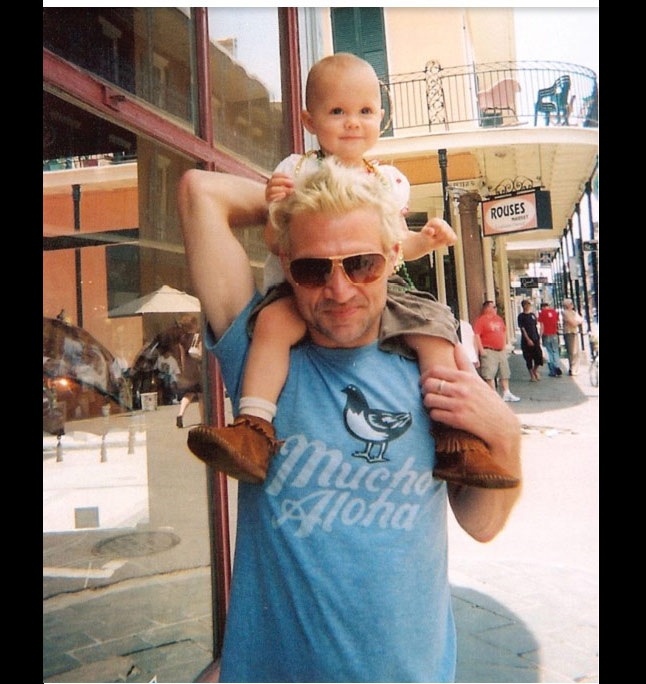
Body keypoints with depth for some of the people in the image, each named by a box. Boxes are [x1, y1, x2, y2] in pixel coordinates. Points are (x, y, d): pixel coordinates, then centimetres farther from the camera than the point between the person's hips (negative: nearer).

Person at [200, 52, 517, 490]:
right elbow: (275, 243, 0)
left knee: (435, 328, -13)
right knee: (273, 321, -31)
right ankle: (255, 426, -25)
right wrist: (275, 207, -20)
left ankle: (454, 438, -3)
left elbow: (397, 245, 17)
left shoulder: (388, 182, 12)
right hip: (304, 288, -2)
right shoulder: (297, 171, 3)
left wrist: (425, 240, -3)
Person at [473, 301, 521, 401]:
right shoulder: (481, 320, -11)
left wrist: (504, 346, 16)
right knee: (489, 374, -7)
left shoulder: (499, 319, 13)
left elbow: (503, 332, 23)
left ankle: (507, 393, 23)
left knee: (505, 373, 13)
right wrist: (481, 350, -20)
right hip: (489, 351, -8)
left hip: (501, 350, 8)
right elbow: (476, 335, -17)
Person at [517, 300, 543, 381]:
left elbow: (536, 327, 16)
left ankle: (535, 370, 21)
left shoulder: (533, 314, 11)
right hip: (526, 341, -4)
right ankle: (532, 375, 12)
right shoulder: (521, 316, -4)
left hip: (535, 339, 4)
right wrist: (528, 340, -17)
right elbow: (522, 329, -10)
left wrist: (538, 338, 11)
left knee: (539, 356, -4)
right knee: (529, 359, 1)